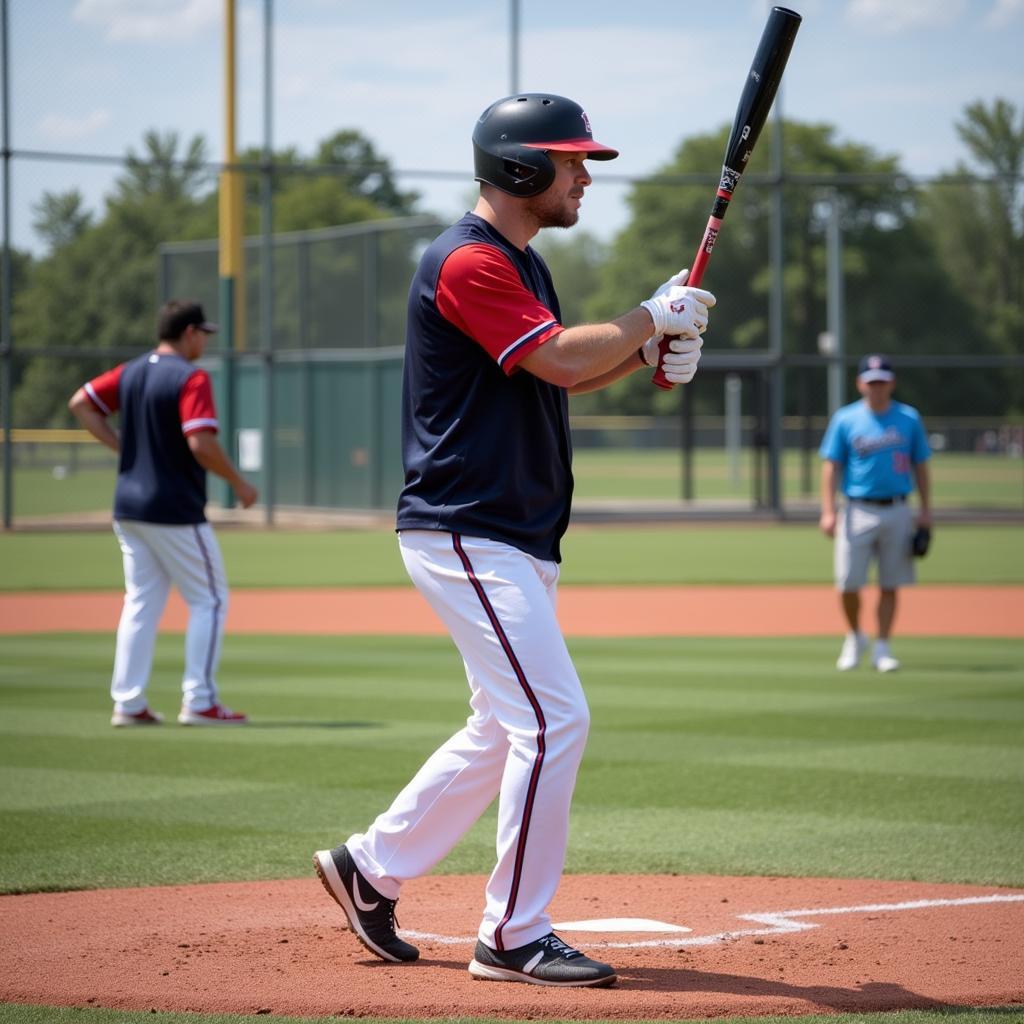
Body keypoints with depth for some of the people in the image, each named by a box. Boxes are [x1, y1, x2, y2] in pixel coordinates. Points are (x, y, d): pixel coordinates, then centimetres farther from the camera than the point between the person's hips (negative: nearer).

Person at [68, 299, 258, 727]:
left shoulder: (130, 372, 9)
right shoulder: (190, 378, -14)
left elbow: (80, 404, 13)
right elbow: (201, 444, -23)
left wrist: (123, 447, 11)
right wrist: (239, 483, -10)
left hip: (128, 508, 7)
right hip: (175, 510, -7)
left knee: (141, 602, 12)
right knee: (209, 599, 3)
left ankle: (128, 703, 9)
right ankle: (199, 702, 0)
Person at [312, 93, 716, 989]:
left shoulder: (519, 264, 17)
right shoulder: (467, 263, -15)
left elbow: (561, 375, 21)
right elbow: (561, 359, -22)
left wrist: (647, 349, 4)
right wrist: (655, 316, -8)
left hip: (516, 543, 11)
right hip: (467, 536, -11)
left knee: (508, 729, 15)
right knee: (552, 718, -13)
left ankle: (371, 867, 27)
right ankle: (514, 938, -6)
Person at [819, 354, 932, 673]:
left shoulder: (909, 419, 7)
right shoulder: (845, 419, 3)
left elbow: (920, 466, 11)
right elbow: (831, 466, 1)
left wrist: (925, 511, 4)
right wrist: (828, 511, -9)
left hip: (897, 511, 1)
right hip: (858, 511, -1)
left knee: (890, 585, 2)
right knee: (848, 583, -6)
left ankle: (882, 648, 12)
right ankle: (855, 638, 18)